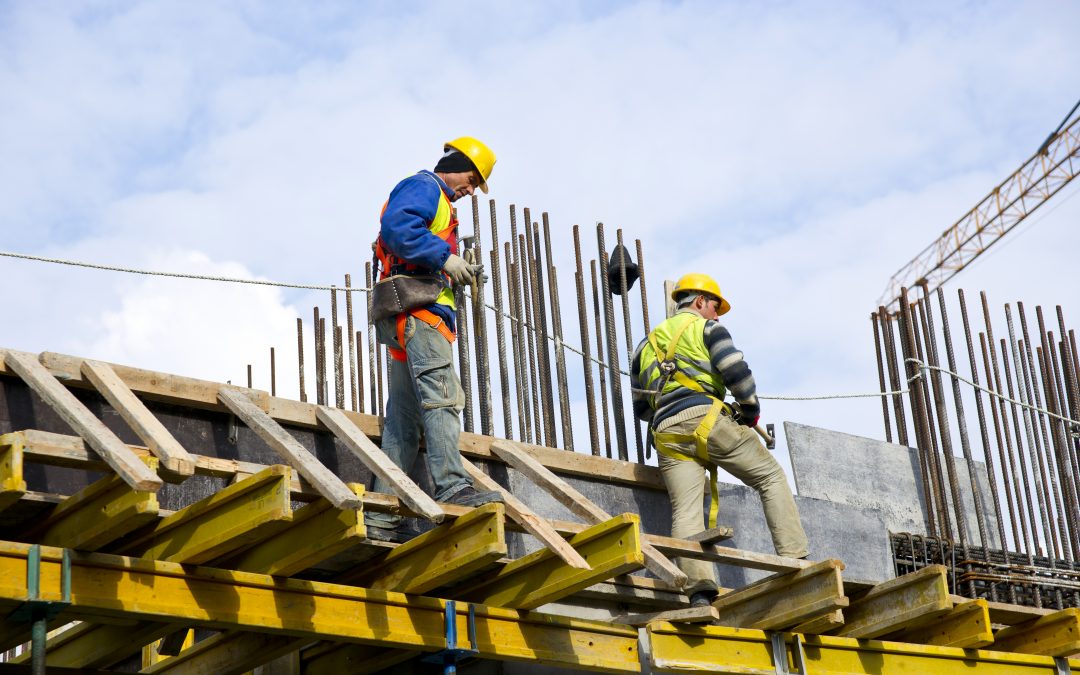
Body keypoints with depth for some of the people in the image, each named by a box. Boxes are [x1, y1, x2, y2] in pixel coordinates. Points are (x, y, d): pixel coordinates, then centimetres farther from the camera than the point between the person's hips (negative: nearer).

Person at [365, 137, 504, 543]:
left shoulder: (436, 202, 32)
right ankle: (452, 487, -32)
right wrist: (444, 257, -18)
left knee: (404, 419, 4)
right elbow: (396, 226, -19)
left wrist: (456, 274, 14)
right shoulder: (424, 187, 2)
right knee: (442, 396, -21)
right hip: (417, 309, -10)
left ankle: (382, 516, 1)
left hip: (412, 321, 10)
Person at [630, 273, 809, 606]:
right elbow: (736, 371, -5)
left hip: (666, 434, 5)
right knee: (771, 477, 7)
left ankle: (699, 590, -26)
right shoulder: (706, 328, 12)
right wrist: (751, 410, 9)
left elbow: (640, 407, 29)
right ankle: (794, 560, -4)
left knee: (685, 512, -7)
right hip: (705, 419, -4)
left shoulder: (647, 344, 29)